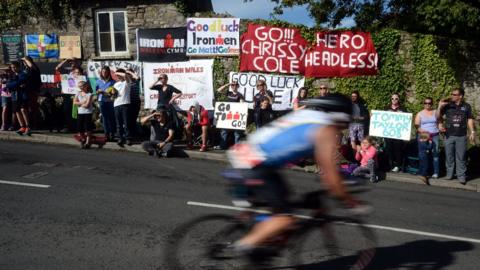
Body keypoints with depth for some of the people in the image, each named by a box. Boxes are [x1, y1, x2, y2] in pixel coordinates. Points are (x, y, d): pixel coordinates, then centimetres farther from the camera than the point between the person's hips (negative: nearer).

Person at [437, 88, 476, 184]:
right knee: (449, 156, 9)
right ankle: (449, 174, 19)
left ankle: (461, 176, 10)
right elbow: (438, 117, 2)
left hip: (461, 136, -1)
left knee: (460, 157, 3)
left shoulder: (466, 106, 2)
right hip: (449, 135, 1)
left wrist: (472, 132, 3)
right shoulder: (447, 105, -1)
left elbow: (470, 120, 8)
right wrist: (440, 106, -14)